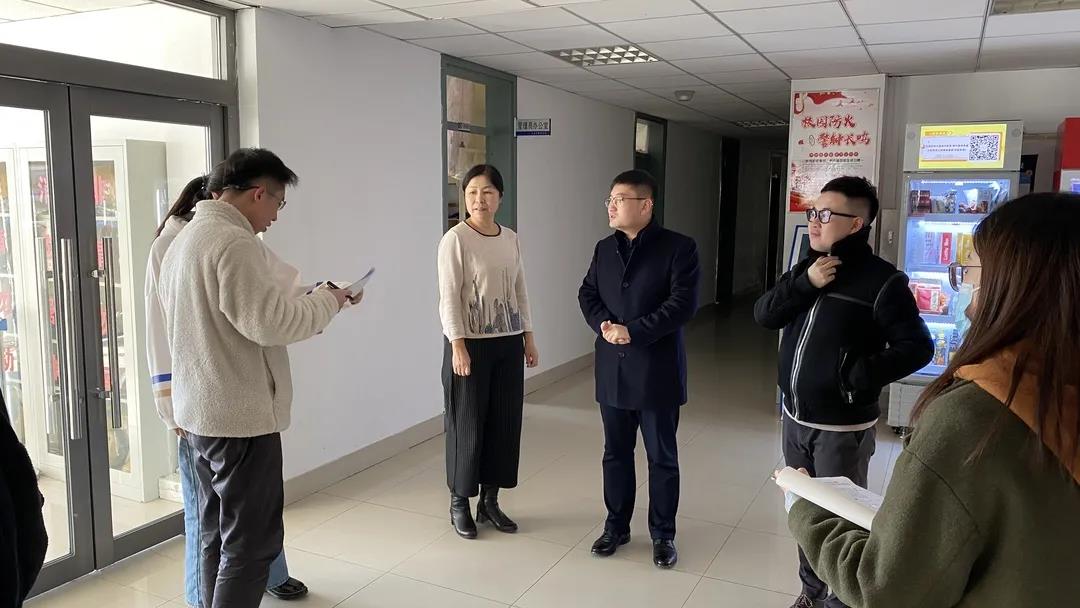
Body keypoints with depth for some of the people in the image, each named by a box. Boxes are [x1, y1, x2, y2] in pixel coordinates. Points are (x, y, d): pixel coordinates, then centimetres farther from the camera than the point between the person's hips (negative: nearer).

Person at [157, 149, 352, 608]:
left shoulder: (185, 238, 15)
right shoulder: (232, 241, -18)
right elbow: (270, 321, -24)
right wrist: (328, 302, -10)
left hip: (201, 412, 10)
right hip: (239, 416, -10)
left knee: (217, 536, 18)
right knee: (251, 542, -2)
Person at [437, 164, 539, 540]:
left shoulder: (510, 239, 8)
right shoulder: (455, 239, -9)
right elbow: (449, 297, -12)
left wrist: (528, 338, 10)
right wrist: (458, 346, -18)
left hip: (507, 343, 6)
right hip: (470, 343, -6)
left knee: (505, 421, 9)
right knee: (468, 423, 3)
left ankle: (489, 501, 23)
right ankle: (460, 504, 19)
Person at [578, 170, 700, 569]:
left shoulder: (678, 248, -8)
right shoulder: (604, 249, 10)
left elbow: (683, 304, -16)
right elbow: (587, 294, 11)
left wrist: (633, 332, -20)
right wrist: (603, 324, -10)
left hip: (656, 369, -5)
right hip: (612, 369, 5)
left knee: (662, 457, 8)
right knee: (616, 453, 14)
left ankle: (663, 535, 23)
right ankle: (617, 526, 30)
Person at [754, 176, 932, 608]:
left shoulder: (882, 280, -14)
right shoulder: (809, 267, 8)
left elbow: (917, 347, -16)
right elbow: (763, 315, 0)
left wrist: (860, 376, -23)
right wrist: (804, 284, -14)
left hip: (842, 427, -7)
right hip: (795, 418, 7)